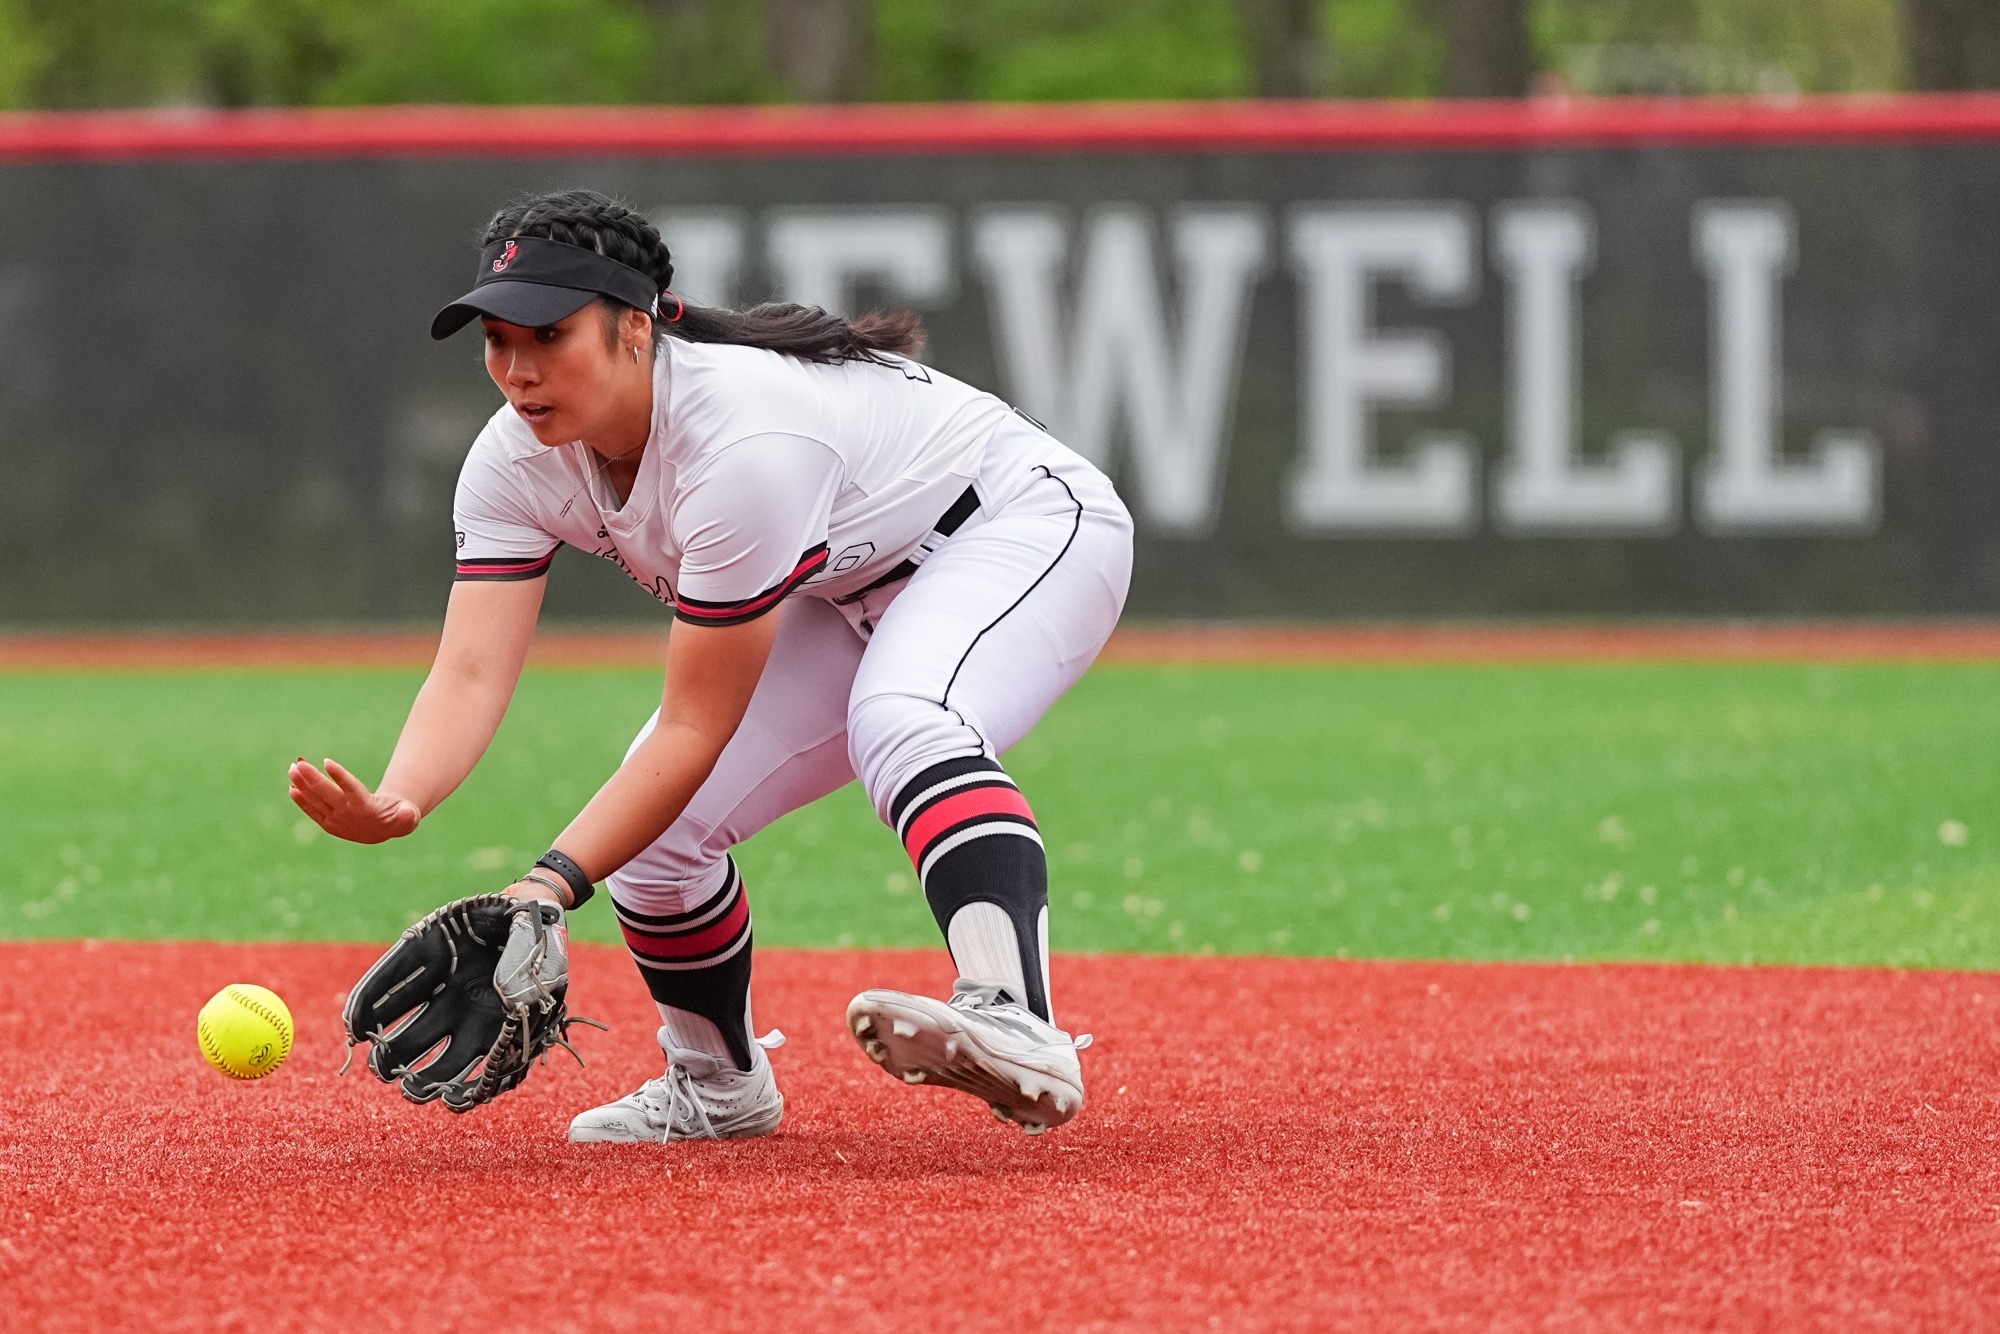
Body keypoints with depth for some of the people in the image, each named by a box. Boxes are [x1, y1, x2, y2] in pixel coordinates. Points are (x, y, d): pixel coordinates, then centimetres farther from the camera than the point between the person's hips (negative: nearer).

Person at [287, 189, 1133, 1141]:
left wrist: (552, 883, -40)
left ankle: (1018, 1031, -57)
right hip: (862, 591, 8)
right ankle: (720, 1088, 22)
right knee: (653, 822, -3)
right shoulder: (517, 461, -14)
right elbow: (472, 673, -23)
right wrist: (392, 805, -44)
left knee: (900, 722, -39)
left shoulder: (740, 446, -37)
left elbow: (697, 728, -33)